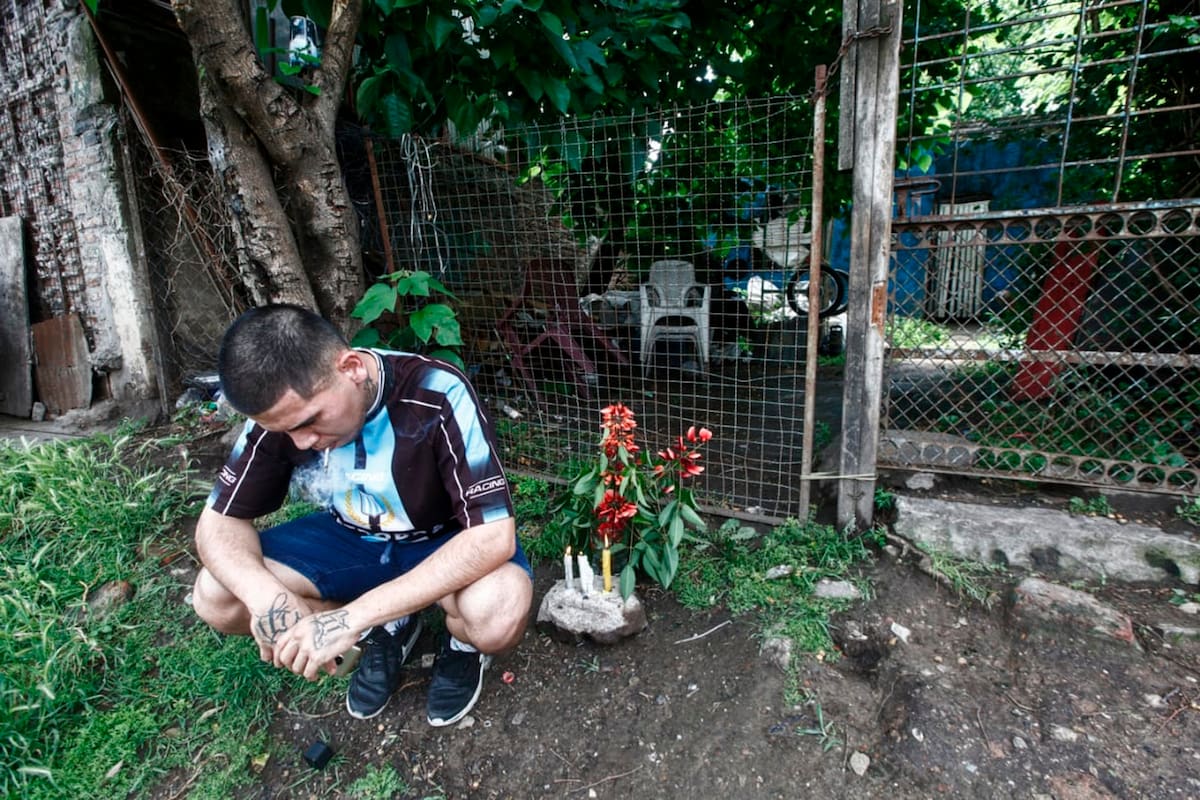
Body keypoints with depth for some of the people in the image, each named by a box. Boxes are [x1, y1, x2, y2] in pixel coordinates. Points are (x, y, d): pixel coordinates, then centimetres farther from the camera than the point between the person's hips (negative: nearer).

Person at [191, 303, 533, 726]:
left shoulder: (438, 396, -32)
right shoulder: (282, 408, -17)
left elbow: (494, 536, -35)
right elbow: (219, 521, -8)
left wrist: (355, 616, -38)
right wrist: (265, 595, -31)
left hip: (447, 541, -4)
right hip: (353, 537, 5)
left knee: (497, 615, -36)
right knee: (214, 598, -13)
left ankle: (464, 644, 3)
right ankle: (389, 628, 7)